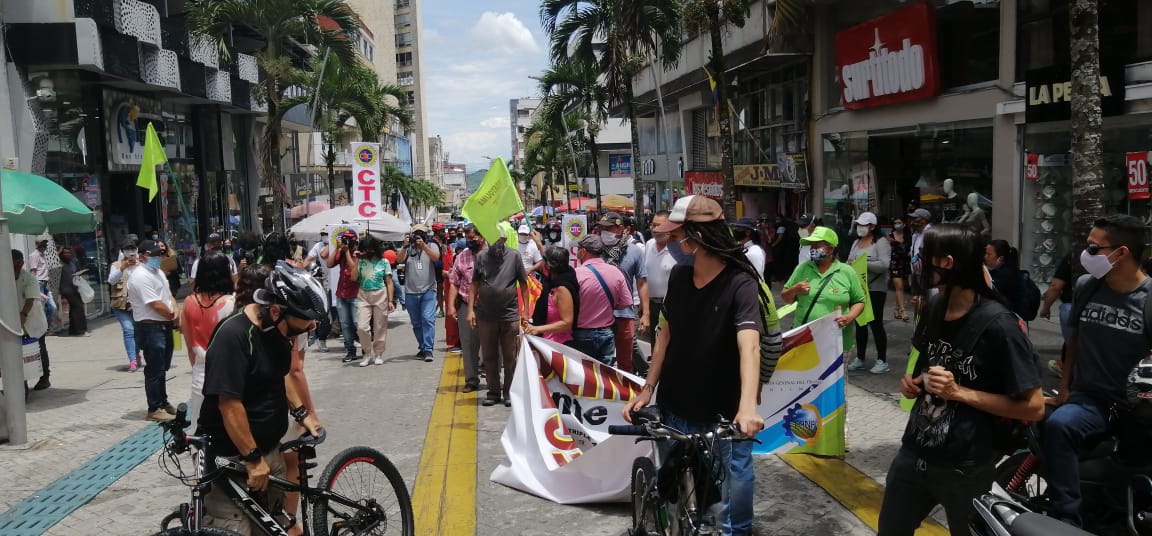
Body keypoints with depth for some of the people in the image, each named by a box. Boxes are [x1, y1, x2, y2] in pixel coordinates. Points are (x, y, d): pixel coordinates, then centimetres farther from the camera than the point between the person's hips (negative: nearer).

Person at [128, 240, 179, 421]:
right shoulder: (140, 276, -17)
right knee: (154, 370, -3)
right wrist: (172, 316, -7)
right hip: (151, 328, -10)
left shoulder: (158, 272, 15)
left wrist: (175, 311, -4)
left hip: (165, 326, 10)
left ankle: (163, 403, 30)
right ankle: (154, 409, 5)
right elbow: (156, 305, -21)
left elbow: (169, 295, 16)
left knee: (162, 368, 18)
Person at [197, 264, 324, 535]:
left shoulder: (276, 327, 1)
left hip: (269, 449, 8)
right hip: (233, 458, -8)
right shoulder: (234, 336, -25)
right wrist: (253, 458, -19)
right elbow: (229, 404, -25)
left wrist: (302, 413, 9)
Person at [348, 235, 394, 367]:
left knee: (380, 327, 4)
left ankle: (378, 354, 18)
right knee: (362, 327, -9)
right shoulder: (361, 261, 5)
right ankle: (368, 353, 9)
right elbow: (354, 278, -5)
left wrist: (390, 301, -3)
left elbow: (389, 283, 3)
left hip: (380, 296, -1)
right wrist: (356, 261, -8)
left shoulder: (383, 262, 2)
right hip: (363, 297, 1)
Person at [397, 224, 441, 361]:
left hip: (428, 290, -2)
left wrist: (423, 246, -25)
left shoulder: (431, 246, 5)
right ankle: (422, 348, 22)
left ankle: (428, 350, -14)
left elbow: (436, 257, -14)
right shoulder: (408, 248, 8)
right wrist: (405, 246, -21)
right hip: (411, 292, 3)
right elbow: (399, 260, -7)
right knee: (416, 323, 10)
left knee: (428, 319, -14)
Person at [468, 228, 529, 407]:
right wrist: (471, 310, 0)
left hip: (510, 315, -2)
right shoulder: (481, 256, 3)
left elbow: (523, 284, 2)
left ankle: (509, 392, 18)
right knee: (489, 356, 10)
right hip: (485, 316, 2)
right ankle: (494, 392, 22)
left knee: (510, 357, 6)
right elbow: (474, 285, 6)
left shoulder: (514, 256, -2)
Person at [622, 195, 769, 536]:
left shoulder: (740, 284, -19)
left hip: (724, 409, -5)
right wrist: (649, 388, 2)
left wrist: (747, 406, -45)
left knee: (734, 476, 12)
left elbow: (749, 346, -32)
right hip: (677, 405, 5)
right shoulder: (678, 276, -1)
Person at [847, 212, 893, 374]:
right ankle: (860, 358, 21)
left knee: (876, 324, -4)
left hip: (875, 289, -7)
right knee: (860, 324, 12)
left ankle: (882, 361, 5)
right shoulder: (856, 243, 14)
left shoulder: (881, 242, -9)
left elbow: (884, 265, -20)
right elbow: (849, 261, 13)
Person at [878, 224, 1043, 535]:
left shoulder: (998, 324, -20)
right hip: (913, 454, 7)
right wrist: (914, 381, 1)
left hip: (965, 469, -6)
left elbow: (1034, 407, -18)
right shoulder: (933, 307, 3)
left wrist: (960, 392, -23)